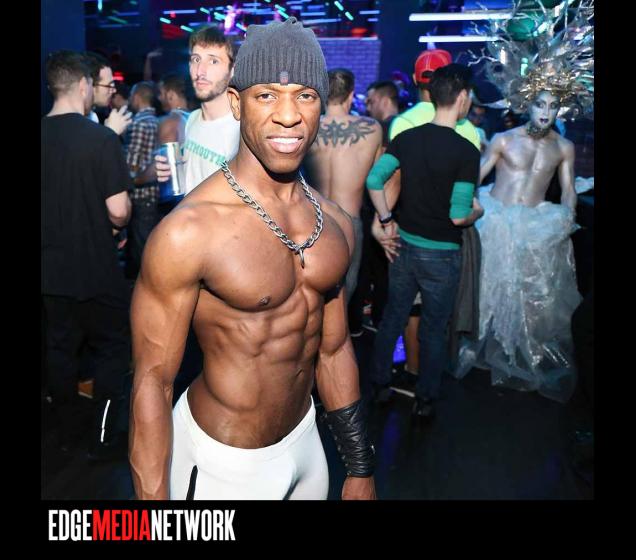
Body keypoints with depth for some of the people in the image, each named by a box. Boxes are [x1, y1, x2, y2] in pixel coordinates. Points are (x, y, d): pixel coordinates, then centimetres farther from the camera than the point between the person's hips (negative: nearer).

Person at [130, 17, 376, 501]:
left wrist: (361, 470, 11)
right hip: (221, 462, -5)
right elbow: (153, 380, -17)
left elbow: (333, 348, 5)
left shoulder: (336, 224, -3)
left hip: (304, 439, 6)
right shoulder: (187, 231, -22)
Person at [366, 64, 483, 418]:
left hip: (403, 246, 5)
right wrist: (479, 211, 1)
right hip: (441, 255, -4)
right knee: (434, 330, 12)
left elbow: (374, 179, -6)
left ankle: (381, 385, 35)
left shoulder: (407, 138, -3)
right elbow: (458, 216, -20)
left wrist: (387, 221, 3)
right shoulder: (466, 151, -18)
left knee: (393, 318, 20)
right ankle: (426, 401, 29)